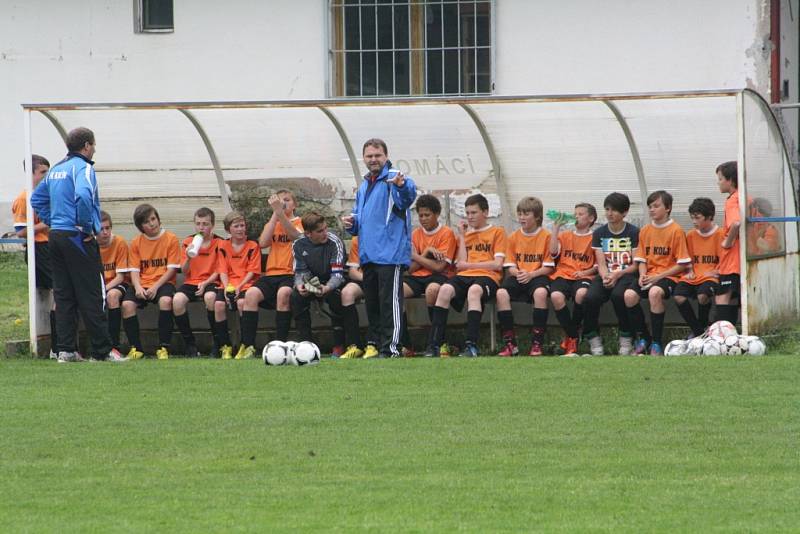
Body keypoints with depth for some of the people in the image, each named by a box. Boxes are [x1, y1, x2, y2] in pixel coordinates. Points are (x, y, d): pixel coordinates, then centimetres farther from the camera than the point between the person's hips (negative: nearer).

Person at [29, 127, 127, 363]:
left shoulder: (55, 169, 15)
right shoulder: (82, 167, -11)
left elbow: (37, 199, 23)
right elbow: (83, 196, -28)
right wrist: (87, 227, -17)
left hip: (56, 237, 8)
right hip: (77, 238, -8)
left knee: (63, 296, 8)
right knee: (91, 296, -5)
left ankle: (66, 349, 6)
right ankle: (102, 349, -4)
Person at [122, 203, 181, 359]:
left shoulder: (171, 239, 1)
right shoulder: (136, 242, 10)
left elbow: (172, 269, -4)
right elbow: (134, 270, 6)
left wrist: (156, 287, -15)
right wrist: (138, 287, -15)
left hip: (163, 282, -3)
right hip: (142, 284, 3)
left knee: (165, 301, -36)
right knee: (127, 304, -26)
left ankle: (163, 347, -26)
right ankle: (136, 347, -15)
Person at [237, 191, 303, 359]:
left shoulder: (300, 223, 9)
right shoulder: (272, 224, 21)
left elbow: (295, 235, -15)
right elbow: (263, 243, 0)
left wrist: (280, 212, -25)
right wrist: (275, 214, -2)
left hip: (292, 273, -4)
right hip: (271, 273, 4)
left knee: (283, 293, -37)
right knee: (251, 294, -26)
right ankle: (247, 346, -24)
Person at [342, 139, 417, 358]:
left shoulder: (393, 178, -7)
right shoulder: (364, 186, 20)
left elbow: (407, 197, -29)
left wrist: (402, 186, -52)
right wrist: (351, 223, 6)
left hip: (390, 254, -9)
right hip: (368, 255, 9)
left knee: (389, 301, -10)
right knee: (372, 303, 12)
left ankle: (391, 347, -11)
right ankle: (378, 344, 19)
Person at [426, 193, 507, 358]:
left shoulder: (497, 232, 12)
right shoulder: (465, 234, 24)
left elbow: (497, 264, 0)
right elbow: (460, 265, 10)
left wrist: (469, 265, 2)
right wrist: (462, 236, 11)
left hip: (487, 276, -4)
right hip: (464, 276, 4)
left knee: (474, 290, -39)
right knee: (445, 289, -30)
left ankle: (472, 345, -44)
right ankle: (435, 343, -34)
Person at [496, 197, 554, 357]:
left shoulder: (546, 236, 0)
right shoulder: (513, 237, 11)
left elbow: (548, 267, -2)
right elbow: (509, 266, 10)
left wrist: (531, 275, -17)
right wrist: (517, 273, -13)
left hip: (537, 276, -3)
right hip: (518, 276, 3)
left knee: (540, 292, -38)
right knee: (501, 293, -29)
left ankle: (537, 343, -31)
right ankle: (510, 343, -26)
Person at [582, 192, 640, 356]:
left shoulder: (634, 233, 2)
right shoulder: (599, 233, 12)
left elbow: (636, 265, -2)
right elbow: (601, 263, 5)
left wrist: (617, 275, -16)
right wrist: (606, 277, -16)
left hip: (627, 274, -3)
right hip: (605, 275, 3)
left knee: (618, 295, -37)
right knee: (590, 298, -30)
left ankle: (626, 338, -20)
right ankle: (593, 339, -14)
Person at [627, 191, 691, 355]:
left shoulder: (676, 231, -3)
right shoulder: (645, 231, 14)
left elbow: (682, 264, -6)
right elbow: (642, 258, 15)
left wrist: (659, 276, -14)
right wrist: (642, 275, -7)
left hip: (669, 275, -5)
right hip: (649, 275, 5)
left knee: (655, 292, -38)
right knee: (629, 295, -24)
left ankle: (656, 343, -28)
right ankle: (643, 337, -5)